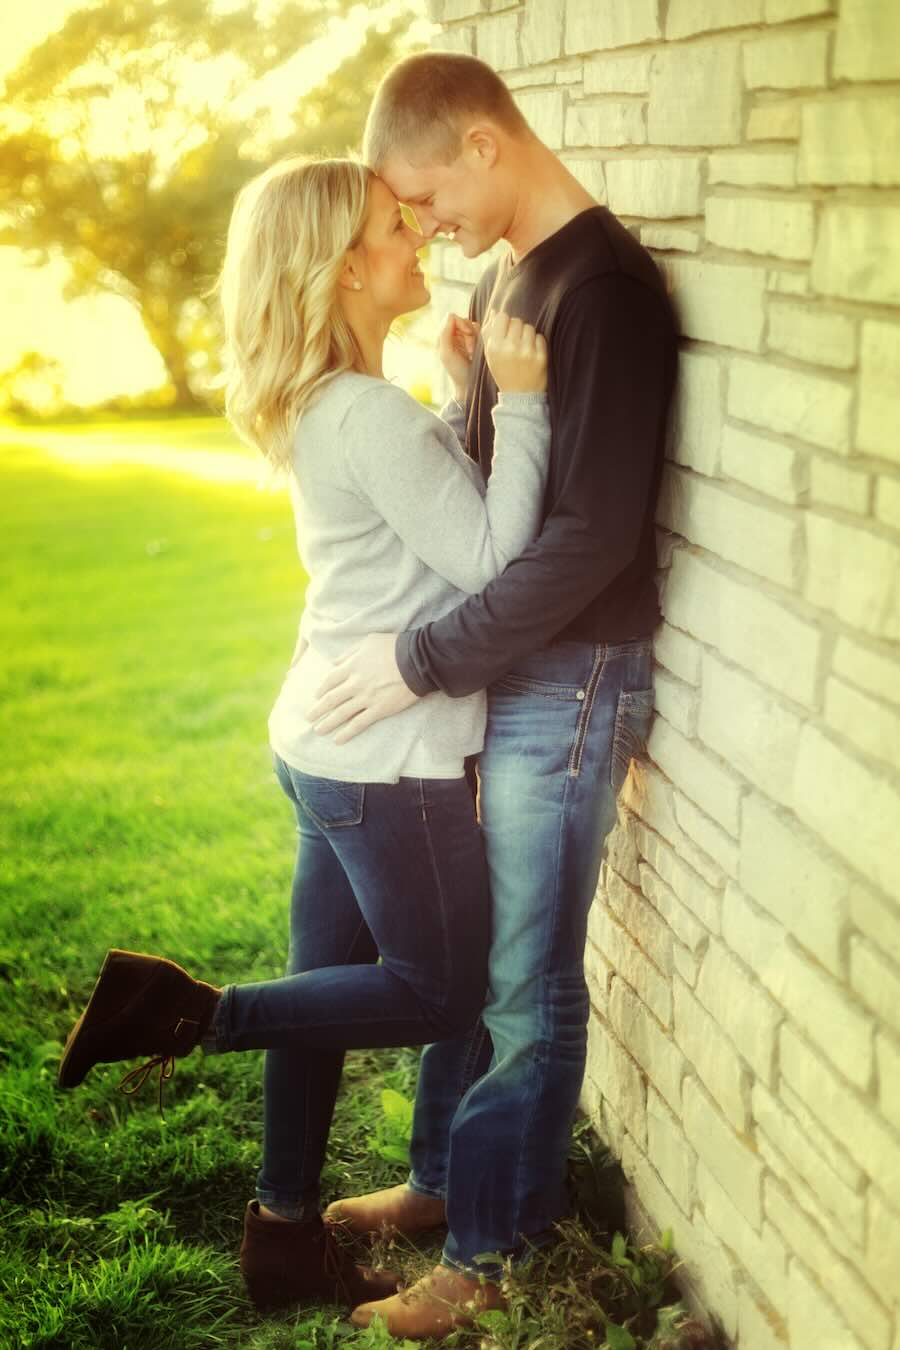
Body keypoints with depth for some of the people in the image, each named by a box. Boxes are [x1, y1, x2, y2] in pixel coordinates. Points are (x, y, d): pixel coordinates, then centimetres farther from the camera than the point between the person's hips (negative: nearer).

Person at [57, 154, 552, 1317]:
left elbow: (435, 500, 18)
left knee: (331, 985, 16)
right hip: (390, 762, -9)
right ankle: (183, 1010, 0)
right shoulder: (373, 415, -21)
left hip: (324, 743, 9)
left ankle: (287, 1239, 27)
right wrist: (520, 401, -19)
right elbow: (489, 556, -19)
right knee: (438, 990, 7)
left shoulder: (323, 406, 8)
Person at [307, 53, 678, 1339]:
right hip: (490, 665, 9)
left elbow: (594, 534, -24)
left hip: (569, 678, -8)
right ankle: (446, 1175, 35)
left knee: (526, 976, 3)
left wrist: (425, 663, -21)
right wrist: (420, 645, 8)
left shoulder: (605, 285, -18)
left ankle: (492, 1246, 19)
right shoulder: (505, 276, 10)